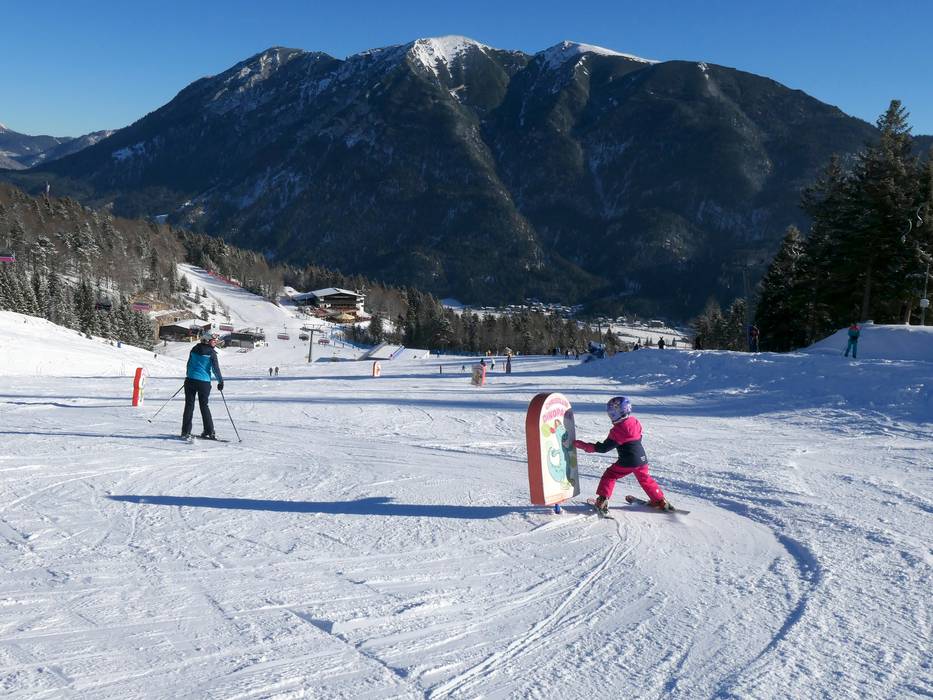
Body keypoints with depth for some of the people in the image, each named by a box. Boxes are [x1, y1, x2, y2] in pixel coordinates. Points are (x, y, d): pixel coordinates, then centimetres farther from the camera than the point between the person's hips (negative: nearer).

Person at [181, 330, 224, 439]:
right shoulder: (211, 352, -7)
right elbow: (216, 368, -8)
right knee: (204, 406, 7)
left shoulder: (194, 349, 8)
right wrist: (220, 381, 3)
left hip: (190, 380, 3)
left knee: (189, 405, 6)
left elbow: (189, 364, 17)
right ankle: (209, 431, 5)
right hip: (204, 382, -3)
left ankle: (186, 431, 4)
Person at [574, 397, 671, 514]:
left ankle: (602, 501, -1)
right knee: (645, 479, 26)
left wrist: (583, 445, -14)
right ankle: (661, 501, 32)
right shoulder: (635, 422, 3)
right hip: (642, 459, 7)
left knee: (609, 476, 7)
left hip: (627, 462, -7)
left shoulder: (617, 430, -17)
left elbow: (604, 448, -16)